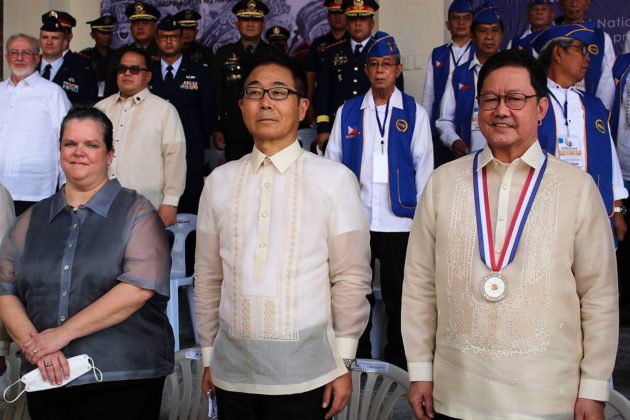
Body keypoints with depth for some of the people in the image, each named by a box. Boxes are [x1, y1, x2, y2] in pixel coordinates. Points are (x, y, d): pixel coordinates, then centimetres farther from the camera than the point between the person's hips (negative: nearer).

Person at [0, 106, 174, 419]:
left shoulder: (136, 213, 0)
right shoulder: (32, 220, 13)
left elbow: (139, 288, -13)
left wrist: (63, 333, -15)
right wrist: (33, 345, -10)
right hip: (46, 381, 4)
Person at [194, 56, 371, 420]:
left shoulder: (335, 180, -6)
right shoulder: (220, 181, 4)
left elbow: (352, 278, -4)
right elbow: (208, 277, 10)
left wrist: (344, 363, -2)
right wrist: (208, 356, 12)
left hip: (305, 371, -3)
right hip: (232, 369, 3)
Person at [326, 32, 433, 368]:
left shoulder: (414, 113, 2)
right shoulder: (347, 112, 5)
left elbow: (423, 166, 2)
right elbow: (333, 163, 6)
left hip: (399, 221, -1)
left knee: (397, 299, 8)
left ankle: (397, 363, 23)